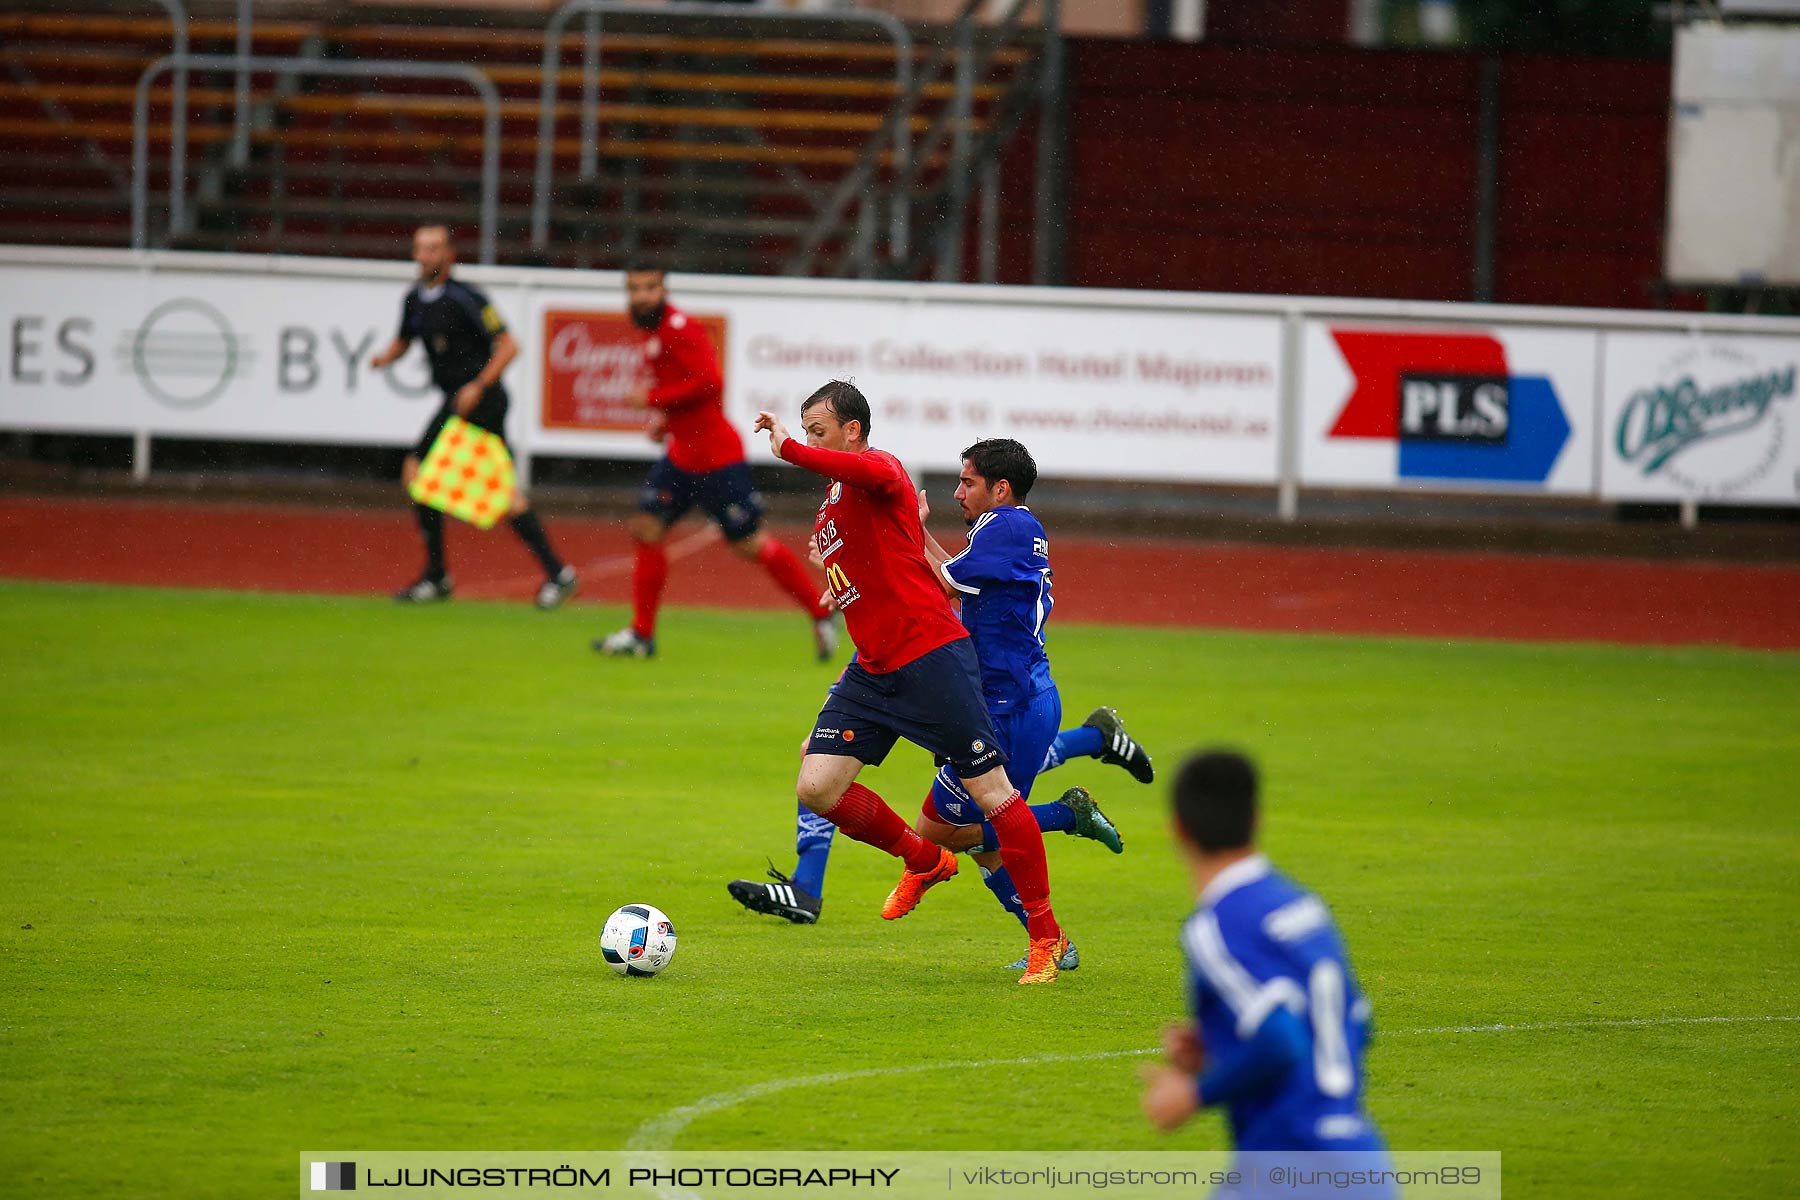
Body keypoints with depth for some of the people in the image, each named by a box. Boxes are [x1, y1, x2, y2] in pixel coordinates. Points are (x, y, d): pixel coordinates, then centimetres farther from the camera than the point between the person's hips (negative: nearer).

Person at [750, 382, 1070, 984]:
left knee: (991, 792, -5)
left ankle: (1045, 936, 3)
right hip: (873, 672, 9)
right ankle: (923, 861, 20)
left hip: (932, 656, -9)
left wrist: (787, 448, -33)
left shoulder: (879, 468, -10)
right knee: (817, 786, -4)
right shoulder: (830, 505, 18)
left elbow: (876, 474, -37)